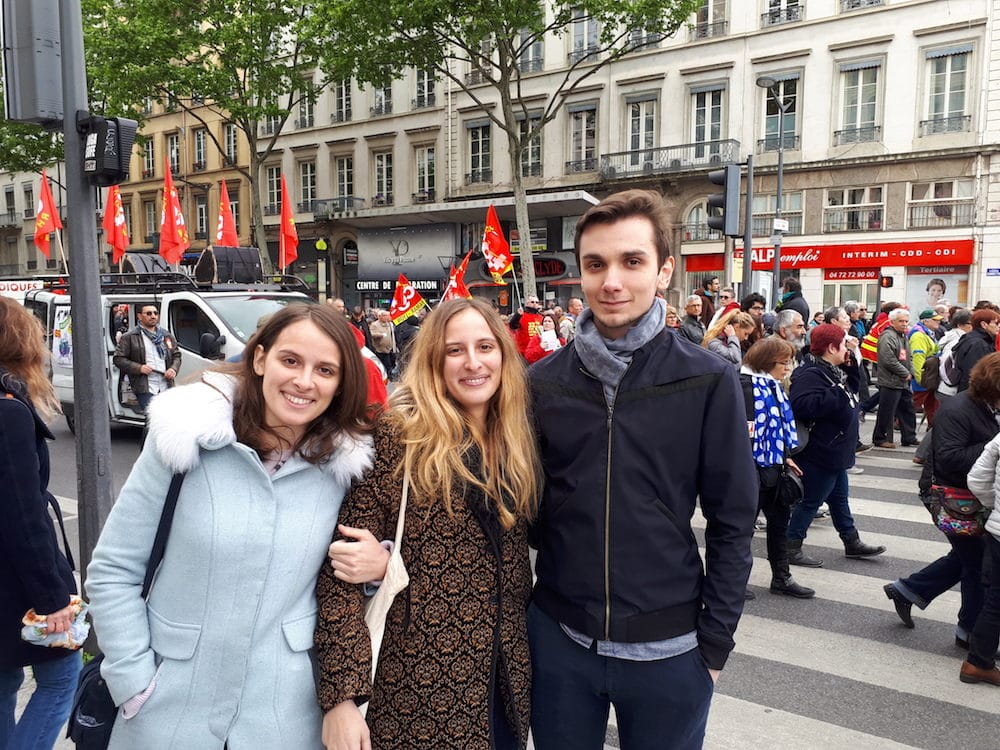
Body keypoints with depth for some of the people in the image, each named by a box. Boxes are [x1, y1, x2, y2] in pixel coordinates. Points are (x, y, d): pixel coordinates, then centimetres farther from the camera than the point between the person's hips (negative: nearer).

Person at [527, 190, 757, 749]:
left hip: (668, 648, -1)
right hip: (558, 638, 2)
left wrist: (715, 643, -4)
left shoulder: (708, 382, -9)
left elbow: (732, 523, -5)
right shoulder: (543, 381, -2)